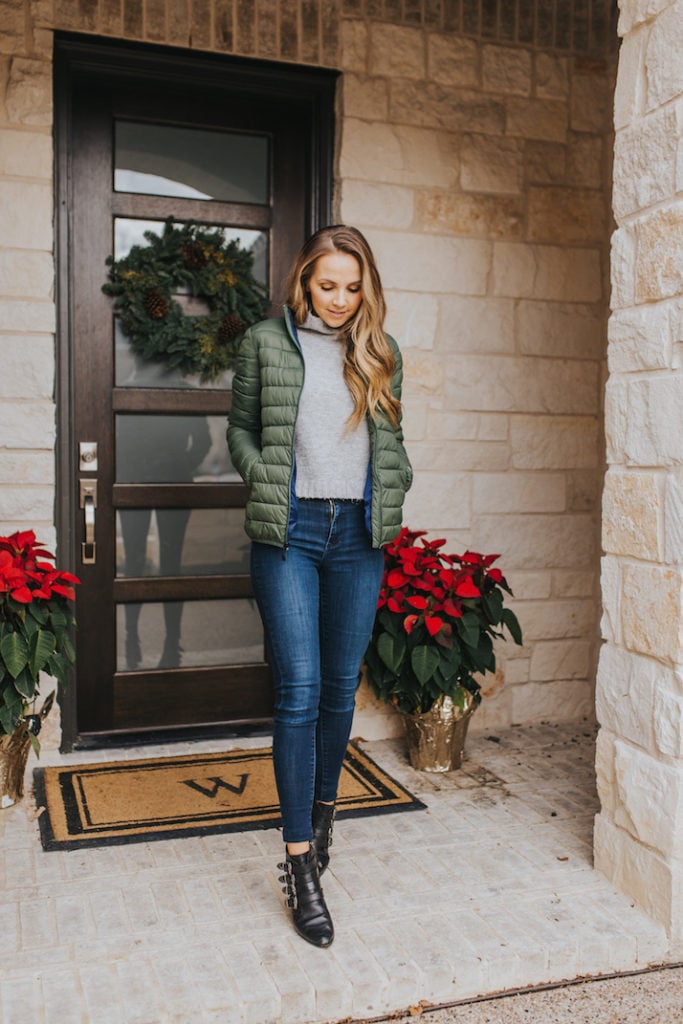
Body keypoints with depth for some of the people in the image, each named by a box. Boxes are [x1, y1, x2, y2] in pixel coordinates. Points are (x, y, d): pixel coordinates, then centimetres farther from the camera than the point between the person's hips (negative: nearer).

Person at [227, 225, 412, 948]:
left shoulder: (379, 354, 13)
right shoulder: (266, 343, 5)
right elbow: (240, 428, 9)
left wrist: (396, 484, 2)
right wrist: (265, 480, -7)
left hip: (359, 534, 3)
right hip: (289, 532, -3)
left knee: (341, 688, 10)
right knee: (299, 692, -8)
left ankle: (323, 807, 34)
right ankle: (301, 864, 0)